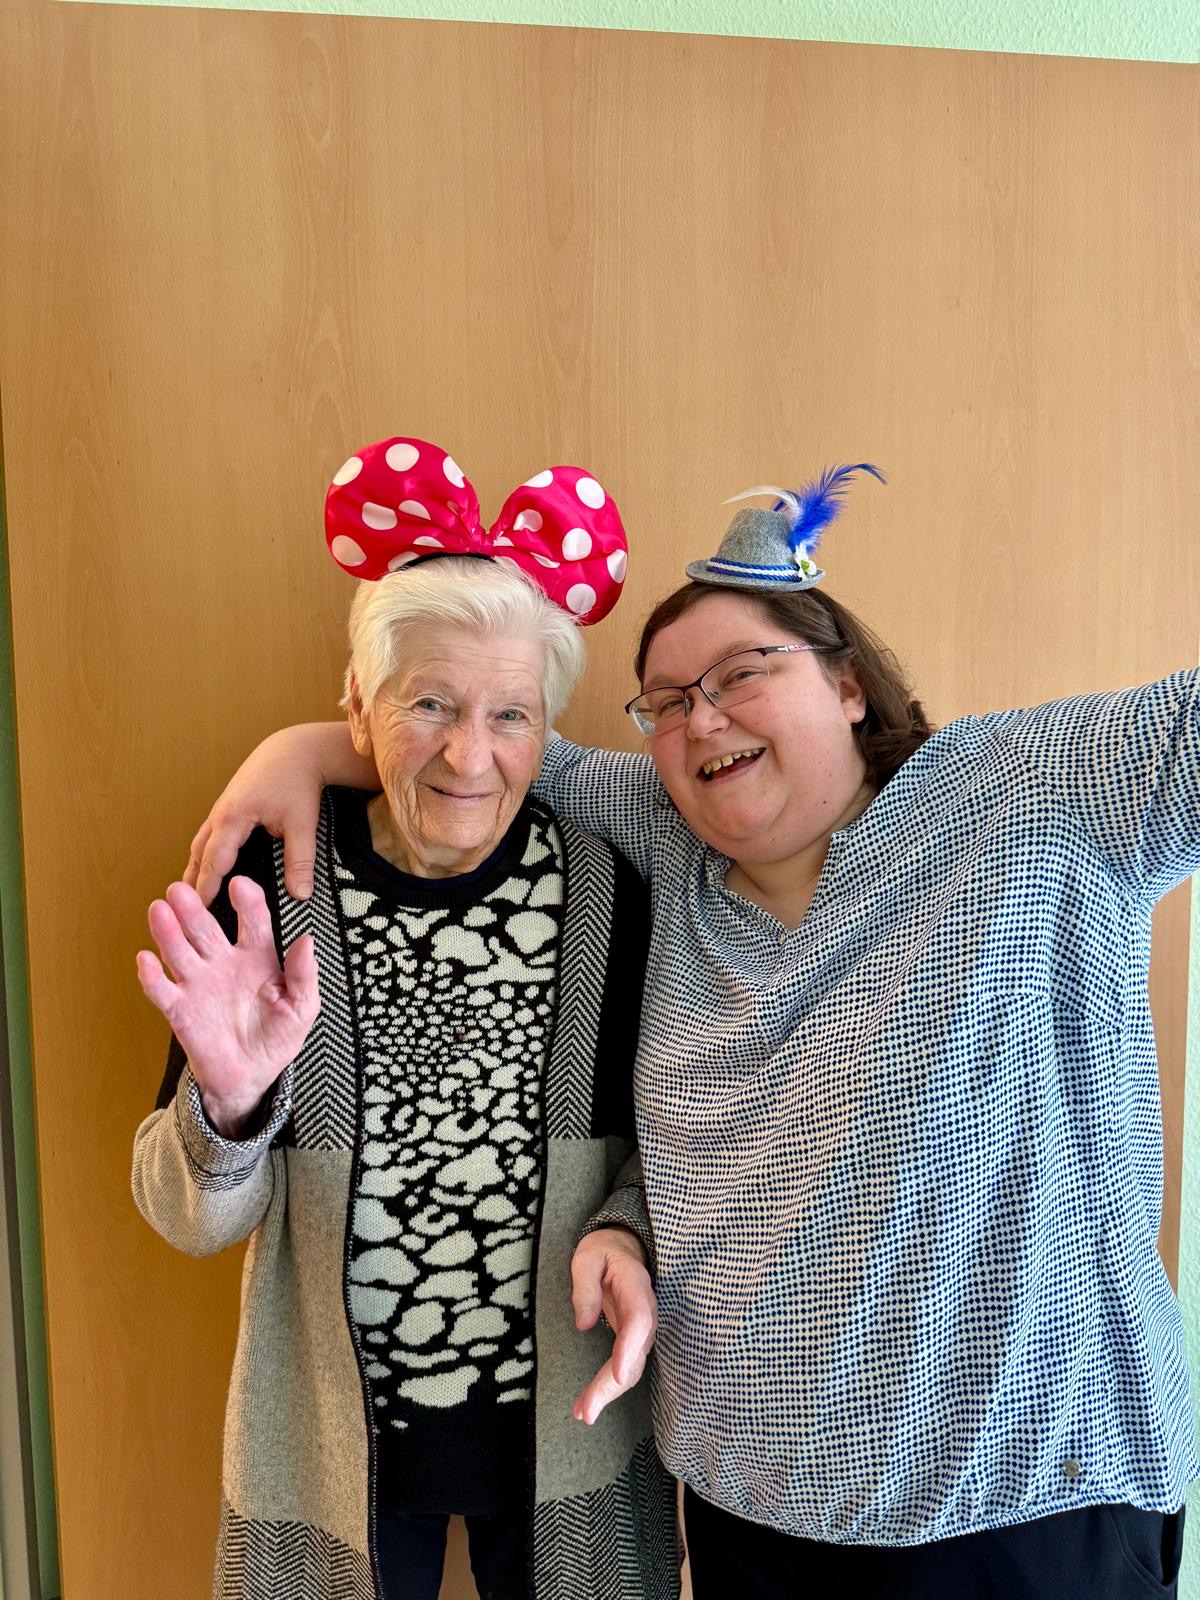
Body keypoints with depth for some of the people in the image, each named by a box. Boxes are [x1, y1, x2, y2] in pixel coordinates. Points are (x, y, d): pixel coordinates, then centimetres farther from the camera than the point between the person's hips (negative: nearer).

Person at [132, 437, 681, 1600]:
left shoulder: (604, 890, -13)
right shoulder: (272, 886, -14)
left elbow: (653, 1137, 1)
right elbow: (193, 1220, -11)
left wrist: (624, 1232, -19)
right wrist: (228, 1106, -30)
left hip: (564, 1423, 1)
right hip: (336, 1433, 0)